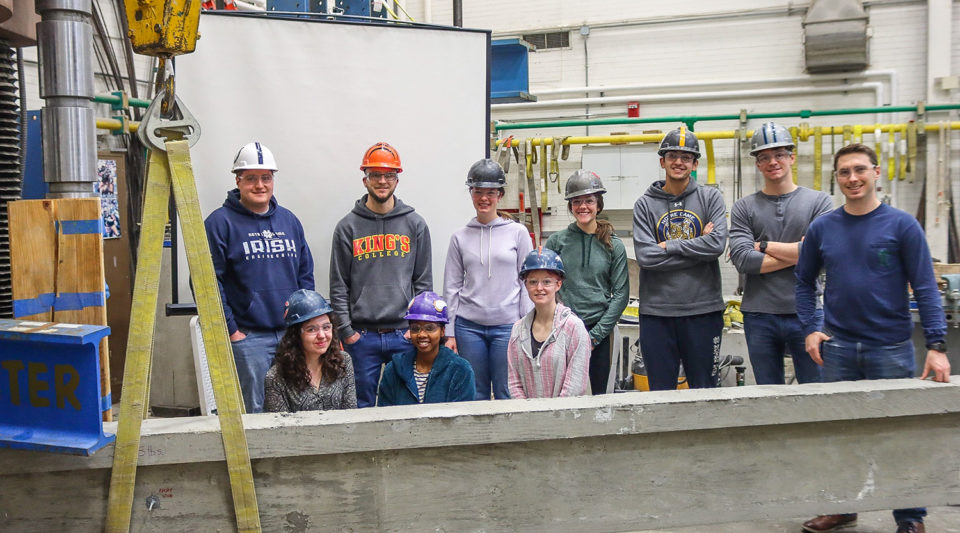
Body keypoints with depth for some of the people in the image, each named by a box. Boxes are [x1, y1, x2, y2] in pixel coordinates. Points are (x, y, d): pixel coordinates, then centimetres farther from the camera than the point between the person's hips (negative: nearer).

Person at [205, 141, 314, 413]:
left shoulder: (289, 220, 13)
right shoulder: (220, 222, -5)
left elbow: (306, 275, 16)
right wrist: (230, 331, -12)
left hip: (293, 336, 5)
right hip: (247, 337, -5)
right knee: (253, 412, 0)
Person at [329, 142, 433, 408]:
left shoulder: (415, 224, 7)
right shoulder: (348, 227, 4)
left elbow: (423, 281, 6)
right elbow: (338, 286, 3)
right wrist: (346, 331, -4)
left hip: (405, 335, 1)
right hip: (361, 336, -1)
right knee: (362, 404, 7)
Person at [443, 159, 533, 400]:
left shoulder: (518, 232, 2)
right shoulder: (460, 237, 7)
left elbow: (527, 282, 3)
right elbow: (451, 287, 8)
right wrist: (449, 333, 5)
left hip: (507, 326, -1)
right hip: (469, 326, 2)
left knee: (507, 395, 3)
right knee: (475, 396, 8)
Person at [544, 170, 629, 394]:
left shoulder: (613, 245, 2)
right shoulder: (556, 241, 2)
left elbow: (621, 294, 0)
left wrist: (595, 335, -7)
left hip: (600, 331, 0)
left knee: (600, 392, 8)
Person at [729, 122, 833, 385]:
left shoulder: (819, 201, 3)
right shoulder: (743, 208, 6)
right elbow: (743, 260, -8)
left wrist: (764, 246, -7)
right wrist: (797, 253, -9)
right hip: (759, 317, 1)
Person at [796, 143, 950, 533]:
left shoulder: (901, 225, -5)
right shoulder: (822, 228, 4)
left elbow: (925, 287, -8)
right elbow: (804, 282, 11)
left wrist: (936, 345, -15)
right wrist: (810, 330, 0)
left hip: (891, 348, -3)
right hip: (837, 348, 3)